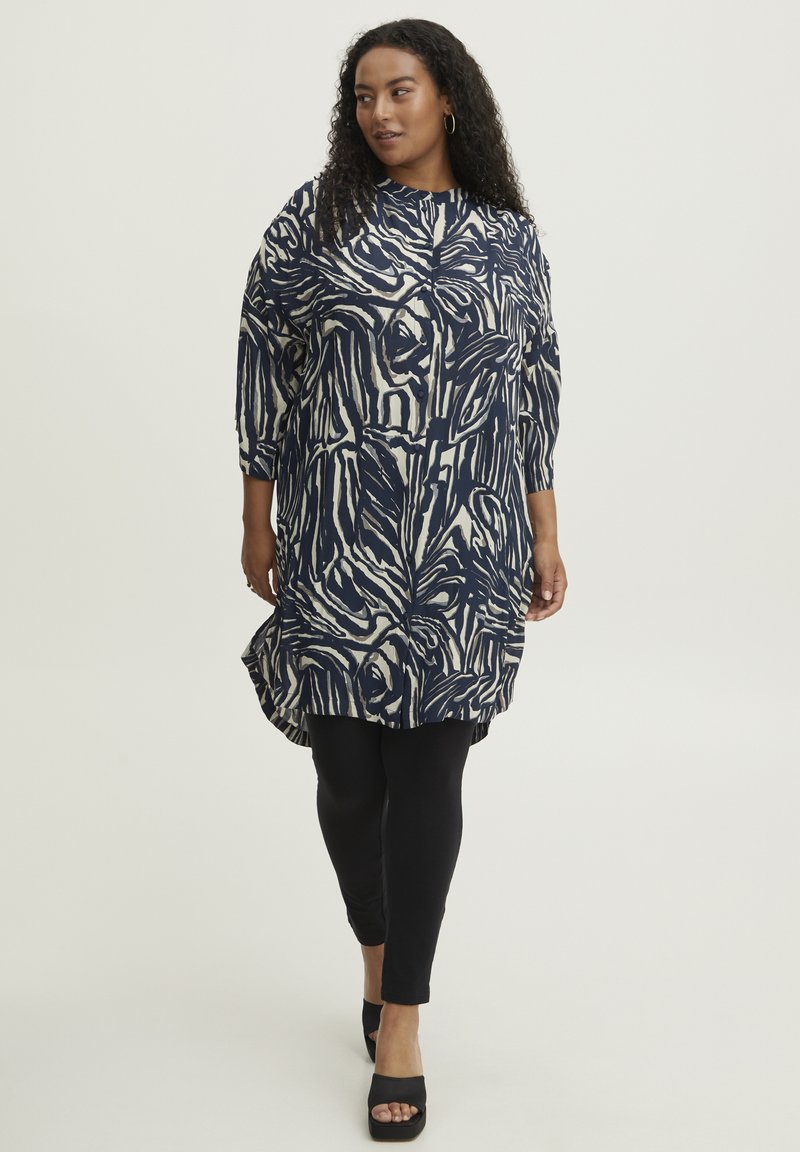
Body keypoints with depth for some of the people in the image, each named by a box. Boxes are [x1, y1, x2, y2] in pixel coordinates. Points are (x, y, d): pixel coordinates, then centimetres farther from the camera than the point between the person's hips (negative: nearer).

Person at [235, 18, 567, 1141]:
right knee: (347, 769, 5)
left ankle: (401, 1022, 10)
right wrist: (257, 520, 2)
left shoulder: (509, 236, 8)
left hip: (463, 545, 0)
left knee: (427, 770, -1)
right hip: (336, 541, 0)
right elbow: (265, 365, 4)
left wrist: (546, 537, 7)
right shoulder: (316, 217, 4)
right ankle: (379, 954, 33)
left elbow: (534, 392, 10)